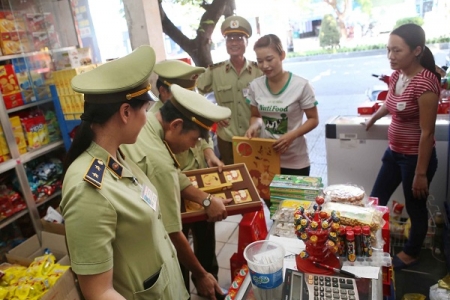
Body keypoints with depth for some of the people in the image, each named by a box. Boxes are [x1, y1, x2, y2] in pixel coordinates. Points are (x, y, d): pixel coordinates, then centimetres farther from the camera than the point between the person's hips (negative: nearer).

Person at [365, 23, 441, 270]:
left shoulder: (425, 83, -25)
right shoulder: (396, 75, -1)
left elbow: (427, 133, -22)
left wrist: (421, 173, -19)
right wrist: (372, 119, 39)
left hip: (416, 157, -8)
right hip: (394, 152, 8)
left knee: (415, 208, 13)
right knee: (375, 201, 15)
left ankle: (411, 254, 36)